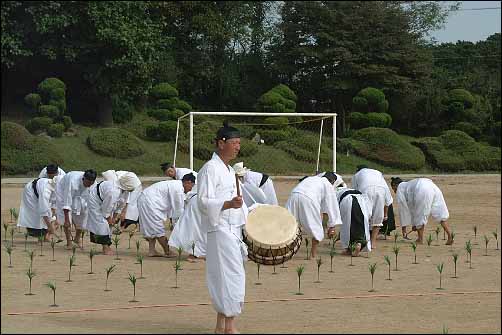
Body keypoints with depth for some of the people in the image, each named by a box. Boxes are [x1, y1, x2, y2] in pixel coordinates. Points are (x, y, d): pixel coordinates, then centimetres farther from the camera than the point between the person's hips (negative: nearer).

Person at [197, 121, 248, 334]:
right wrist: (229, 204, -31)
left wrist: (247, 222, 22)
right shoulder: (210, 169, -10)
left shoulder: (230, 171, 20)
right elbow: (204, 202, -18)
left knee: (223, 277, 11)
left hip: (234, 230, 9)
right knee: (233, 276, -12)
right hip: (220, 230, -9)